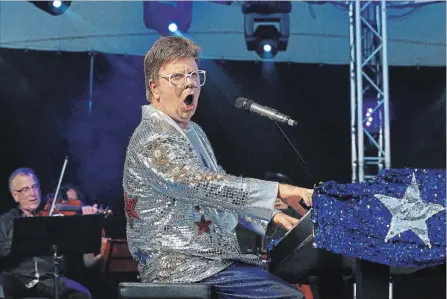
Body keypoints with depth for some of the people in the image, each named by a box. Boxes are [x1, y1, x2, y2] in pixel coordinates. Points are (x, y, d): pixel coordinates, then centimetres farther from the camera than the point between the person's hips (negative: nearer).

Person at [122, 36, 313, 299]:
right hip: (181, 267, -10)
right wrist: (278, 191, -32)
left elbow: (219, 187, 24)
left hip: (214, 255, 10)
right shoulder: (153, 140, -14)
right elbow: (201, 186, -28)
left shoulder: (194, 131, 18)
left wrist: (271, 216, 12)